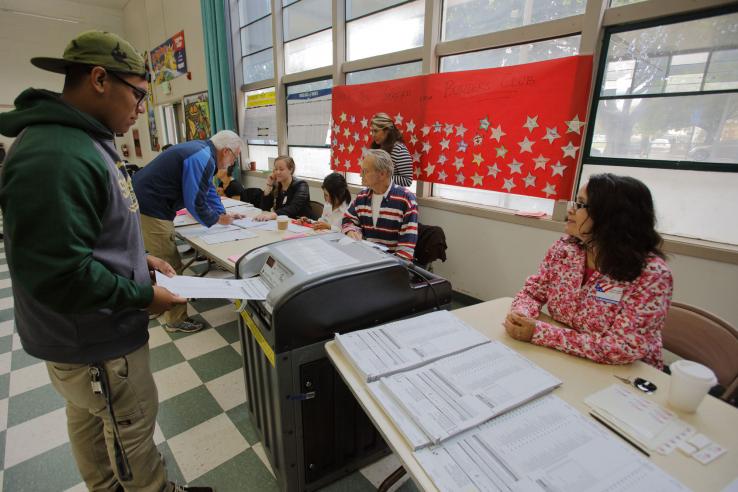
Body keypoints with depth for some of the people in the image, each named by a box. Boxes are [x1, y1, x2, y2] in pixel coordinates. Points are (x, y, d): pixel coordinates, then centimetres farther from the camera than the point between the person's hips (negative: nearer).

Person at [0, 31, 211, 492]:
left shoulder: (84, 140, 6)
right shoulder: (54, 157, -29)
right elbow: (58, 273, -30)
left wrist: (139, 258, 6)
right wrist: (143, 296, -20)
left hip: (84, 332, 10)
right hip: (95, 340, -10)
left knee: (90, 420, 27)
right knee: (133, 431, 12)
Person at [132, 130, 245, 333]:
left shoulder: (202, 151, 11)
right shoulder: (201, 159, -22)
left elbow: (208, 190, 19)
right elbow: (195, 201, -21)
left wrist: (224, 213, 14)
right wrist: (217, 220, -5)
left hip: (145, 205, 11)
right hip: (150, 211, -11)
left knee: (164, 263, 23)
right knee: (172, 268, -3)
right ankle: (176, 320, 9)